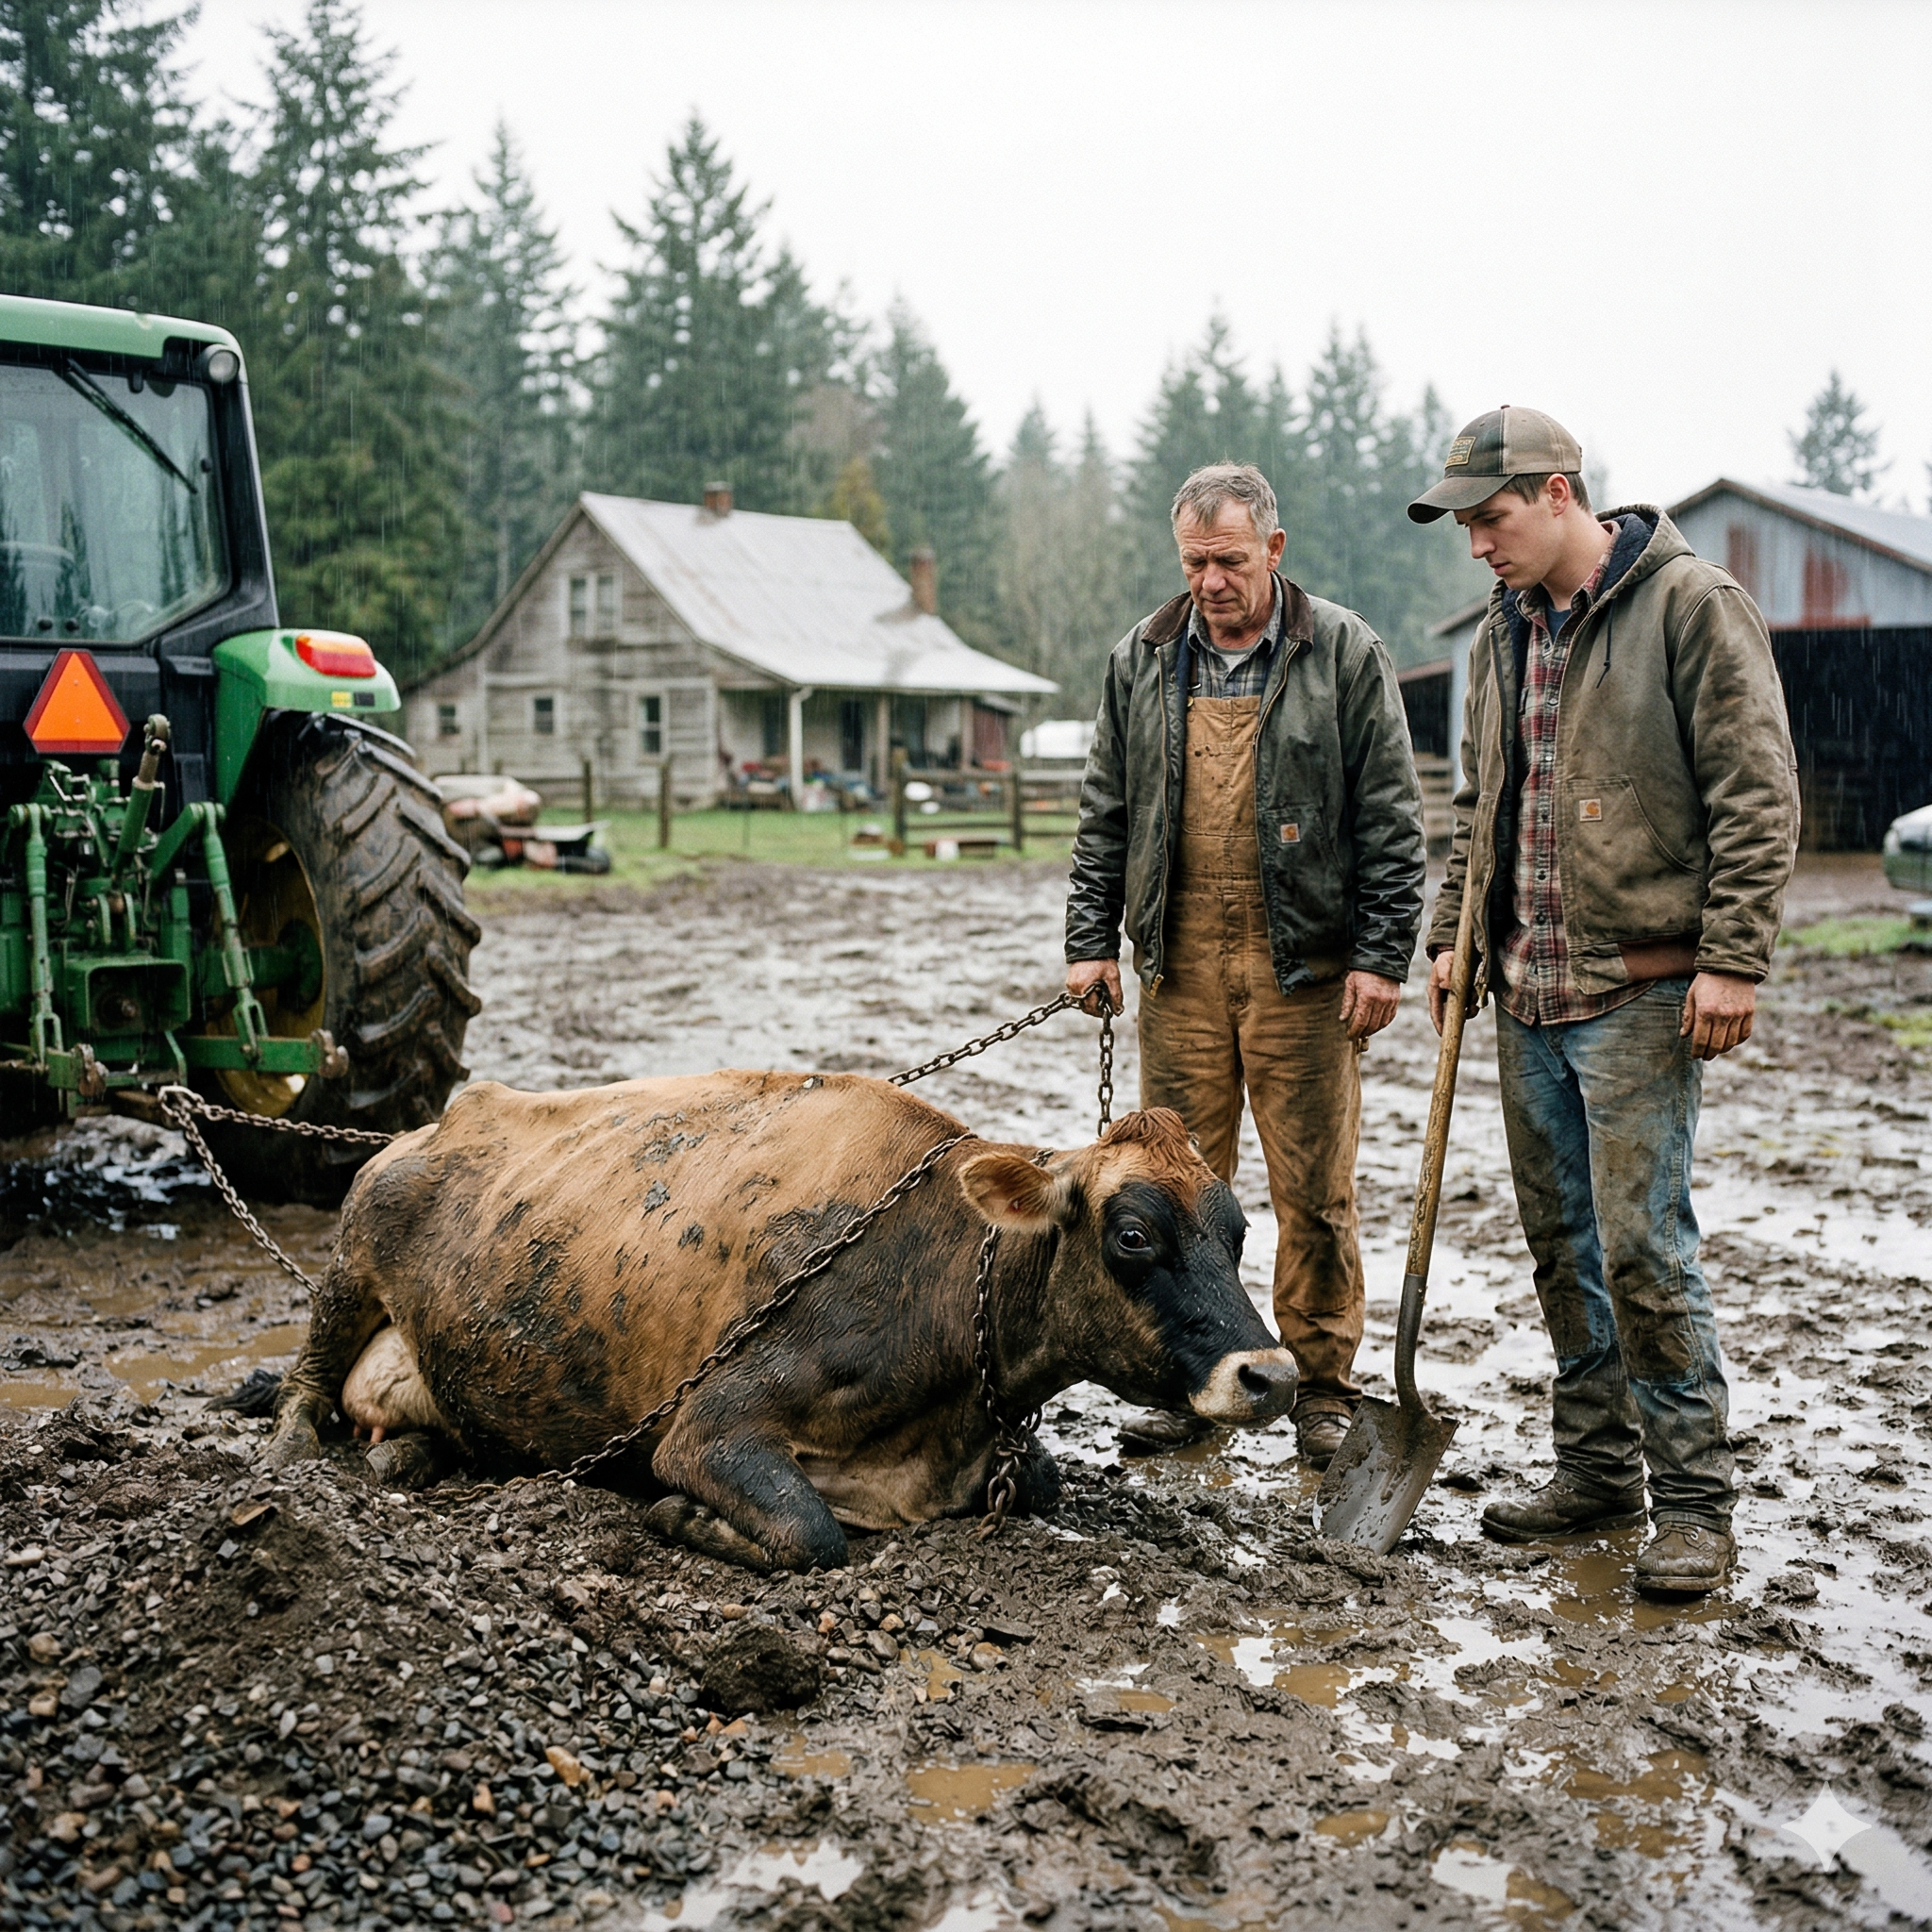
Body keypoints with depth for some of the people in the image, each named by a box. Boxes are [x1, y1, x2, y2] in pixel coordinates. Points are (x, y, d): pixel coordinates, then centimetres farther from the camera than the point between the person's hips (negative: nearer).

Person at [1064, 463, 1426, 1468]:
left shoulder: (1345, 655, 0)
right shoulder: (1142, 661, 10)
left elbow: (1390, 819, -1)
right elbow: (1104, 815, 14)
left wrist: (1382, 957, -6)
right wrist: (1092, 941, 8)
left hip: (1304, 964, -3)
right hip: (1179, 961, 3)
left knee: (1313, 1188, 1)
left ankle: (1323, 1389, 15)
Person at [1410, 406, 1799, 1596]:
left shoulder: (1690, 605, -8)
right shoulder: (1505, 630, 14)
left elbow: (1757, 793, -12)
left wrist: (1733, 959, -16)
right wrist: (1454, 939, 16)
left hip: (1641, 988, -7)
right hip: (1529, 994, 8)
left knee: (1643, 1242, -8)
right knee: (1562, 1242, 12)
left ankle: (1697, 1503, 5)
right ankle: (1598, 1472, 24)